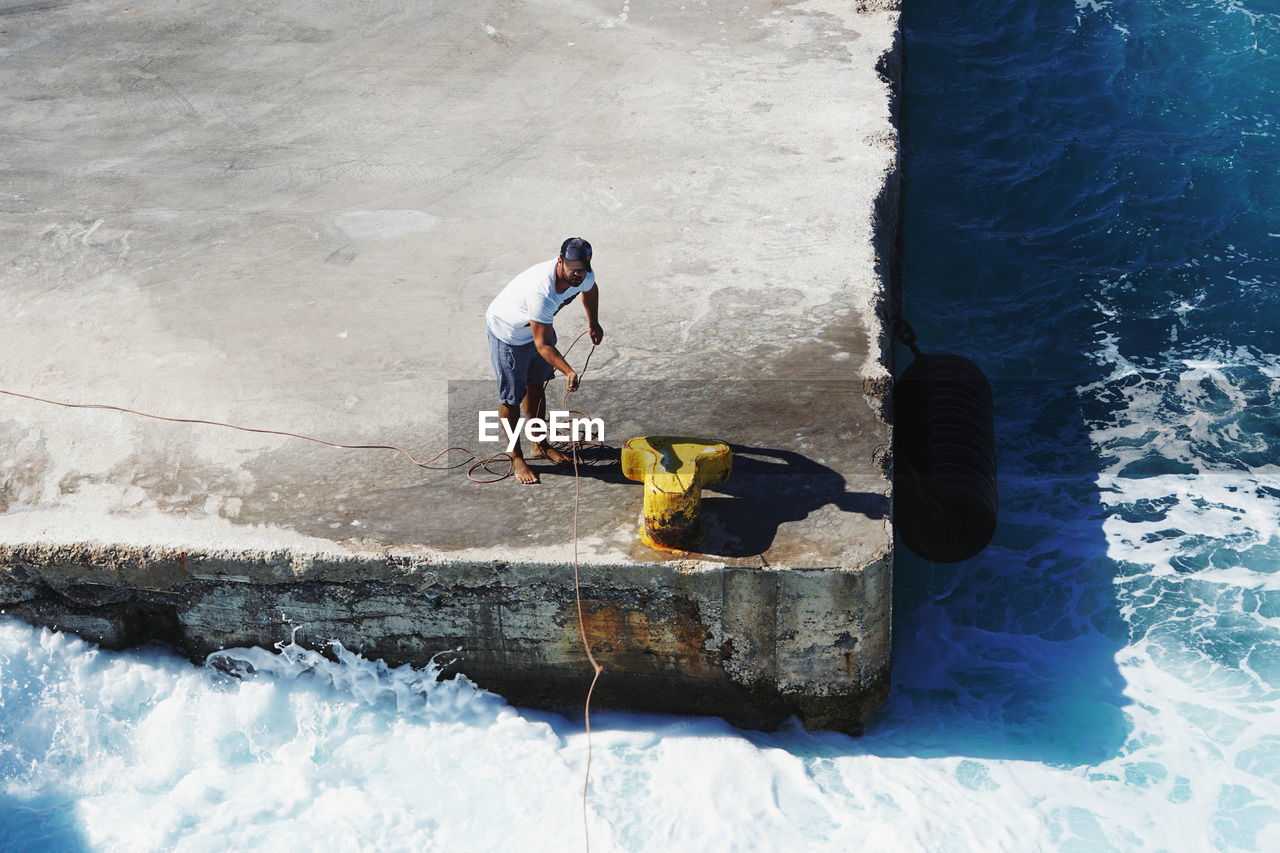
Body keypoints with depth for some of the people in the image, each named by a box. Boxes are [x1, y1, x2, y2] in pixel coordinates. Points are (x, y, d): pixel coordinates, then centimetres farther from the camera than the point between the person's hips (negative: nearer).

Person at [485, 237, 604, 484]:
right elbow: (543, 345, -41)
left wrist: (593, 324, 21)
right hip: (507, 332, -7)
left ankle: (540, 445, 38)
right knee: (511, 397, 3)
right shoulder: (541, 292, -44)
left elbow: (590, 289, 8)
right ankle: (516, 458, 18)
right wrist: (568, 372, -49)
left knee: (537, 388, 21)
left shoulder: (584, 277, -21)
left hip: (539, 326, 7)